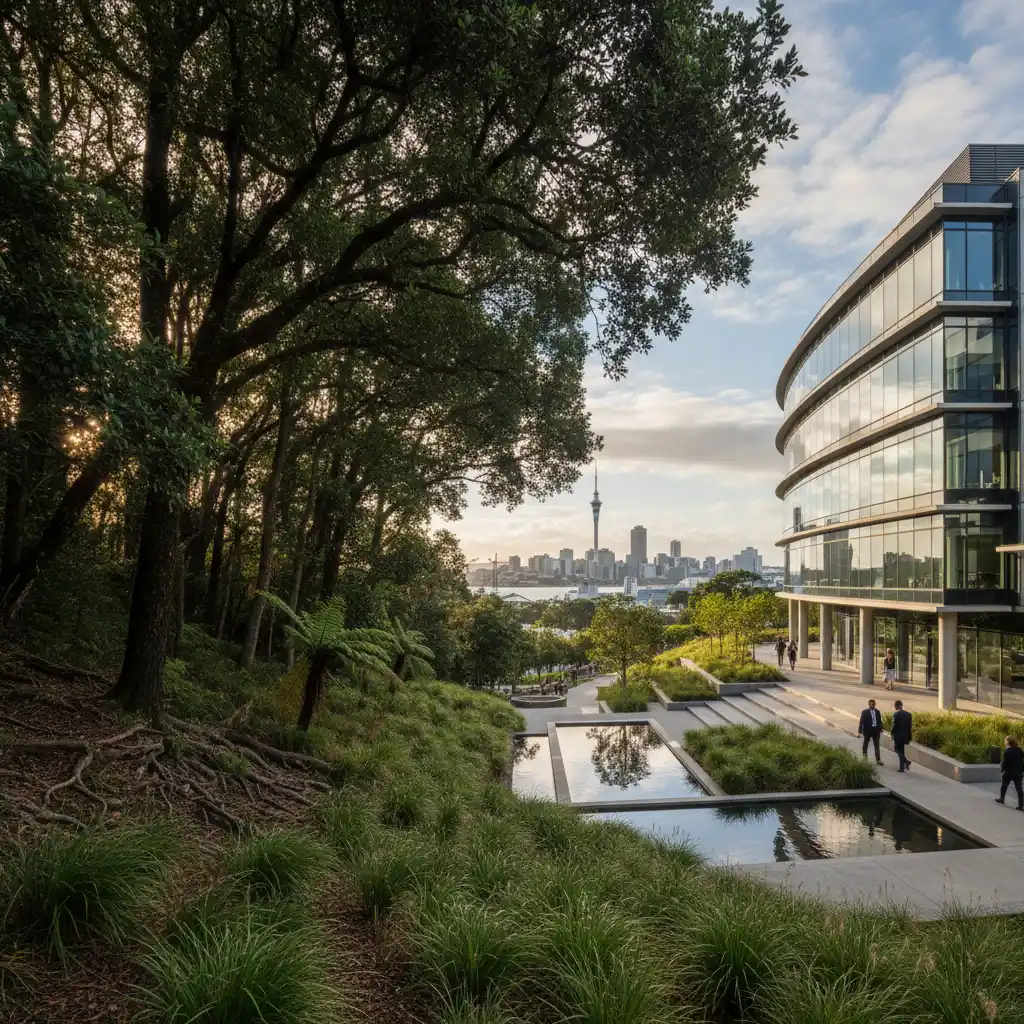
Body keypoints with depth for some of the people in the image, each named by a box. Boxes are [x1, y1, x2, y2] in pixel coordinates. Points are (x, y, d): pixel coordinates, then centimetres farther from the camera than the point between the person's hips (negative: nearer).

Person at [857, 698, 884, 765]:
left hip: (876, 730, 3)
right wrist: (860, 731, -13)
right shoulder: (865, 712, -8)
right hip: (868, 730, -2)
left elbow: (879, 721, 10)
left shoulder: (877, 711, 3)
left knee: (877, 746, 2)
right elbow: (862, 722, -9)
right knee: (865, 744, 13)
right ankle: (865, 757, 30)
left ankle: (878, 760, 4)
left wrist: (880, 730, 7)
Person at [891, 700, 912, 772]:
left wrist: (893, 735, -1)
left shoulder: (896, 714, -14)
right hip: (905, 735, 6)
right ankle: (902, 767, 16)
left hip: (898, 735, -6)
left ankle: (906, 762, -12)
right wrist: (909, 737, 11)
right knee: (902, 751, 15)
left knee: (897, 749, 8)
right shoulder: (909, 714, 3)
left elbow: (894, 726, -14)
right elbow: (911, 726, 5)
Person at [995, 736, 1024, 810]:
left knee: (1004, 786, 16)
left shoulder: (1007, 751, -16)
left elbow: (1005, 762, -15)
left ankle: (1001, 799, 31)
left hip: (1009, 772, -4)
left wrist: (1002, 769, -2)